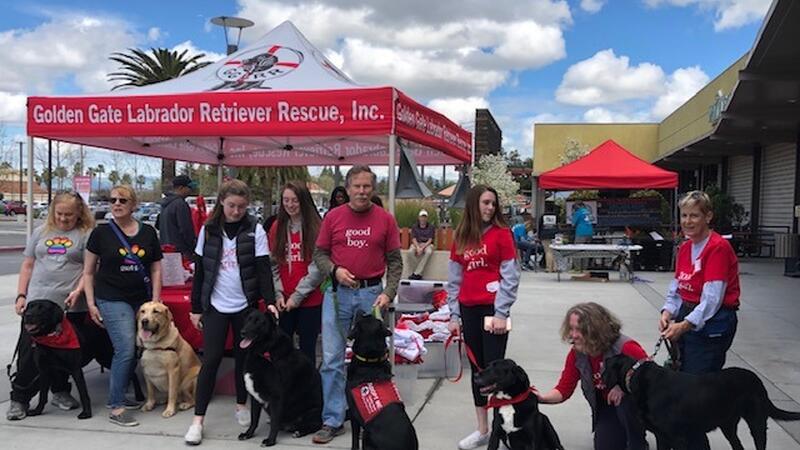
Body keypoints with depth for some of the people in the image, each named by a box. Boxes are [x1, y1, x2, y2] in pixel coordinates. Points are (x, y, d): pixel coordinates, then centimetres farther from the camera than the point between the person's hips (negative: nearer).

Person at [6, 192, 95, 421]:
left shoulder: (86, 235, 2)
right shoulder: (41, 232, 14)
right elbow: (28, 266, 16)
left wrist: (78, 291, -17)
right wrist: (21, 295, 8)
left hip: (69, 306, -2)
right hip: (37, 302, 3)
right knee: (28, 351, 1)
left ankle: (60, 391, 25)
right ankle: (19, 398, 11)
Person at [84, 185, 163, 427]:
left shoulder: (148, 232, 7)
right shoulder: (102, 232, 0)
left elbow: (156, 269, 10)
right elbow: (88, 271, 4)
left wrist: (155, 301, 3)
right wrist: (91, 303, -2)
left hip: (142, 300, 4)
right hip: (112, 300, -4)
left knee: (134, 351, 6)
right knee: (125, 350, -13)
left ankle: (118, 396, 25)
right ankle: (116, 408, -4)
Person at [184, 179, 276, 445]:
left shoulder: (255, 230, -4)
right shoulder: (209, 229, 0)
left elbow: (263, 268, -8)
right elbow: (199, 270, 4)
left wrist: (270, 301, -19)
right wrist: (195, 308, 4)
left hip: (245, 305, 0)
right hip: (215, 305, 0)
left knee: (243, 357, 11)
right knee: (211, 360, -1)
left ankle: (241, 405, 31)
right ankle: (198, 419, 7)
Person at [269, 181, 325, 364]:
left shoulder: (316, 228, -4)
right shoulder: (277, 227, 8)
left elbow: (318, 267, -9)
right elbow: (273, 264, 6)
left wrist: (298, 295, -11)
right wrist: (278, 294, -4)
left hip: (310, 301, -3)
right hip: (283, 302, 3)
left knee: (307, 349, 7)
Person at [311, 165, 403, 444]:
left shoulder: (385, 219, 2)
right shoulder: (333, 217, 3)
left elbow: (395, 261, 4)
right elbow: (319, 254, 7)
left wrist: (388, 292, -7)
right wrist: (335, 270, -11)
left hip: (372, 293, 0)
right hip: (338, 293, 0)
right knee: (332, 359, 1)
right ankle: (333, 421, 11)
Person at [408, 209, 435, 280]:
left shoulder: (431, 228, 3)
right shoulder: (414, 227, 7)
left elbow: (430, 240, -5)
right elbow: (414, 239, -2)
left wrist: (422, 248, -20)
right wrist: (418, 247, -20)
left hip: (427, 244, -1)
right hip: (416, 244, 1)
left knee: (429, 252, -37)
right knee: (410, 252, -33)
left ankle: (416, 273, -34)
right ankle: (419, 273, -26)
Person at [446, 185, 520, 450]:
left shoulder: (501, 233, -4)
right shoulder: (461, 237, 8)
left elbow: (510, 277, -7)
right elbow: (454, 279, 10)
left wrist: (501, 313, -12)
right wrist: (454, 315, 7)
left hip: (493, 309, -5)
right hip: (469, 310, 5)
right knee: (477, 369, 11)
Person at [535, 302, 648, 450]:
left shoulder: (624, 347, -29)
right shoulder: (577, 354, -13)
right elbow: (564, 389, -12)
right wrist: (542, 398, -32)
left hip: (635, 403, -4)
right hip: (606, 407, 4)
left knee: (625, 402, -36)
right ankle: (623, 434, 26)